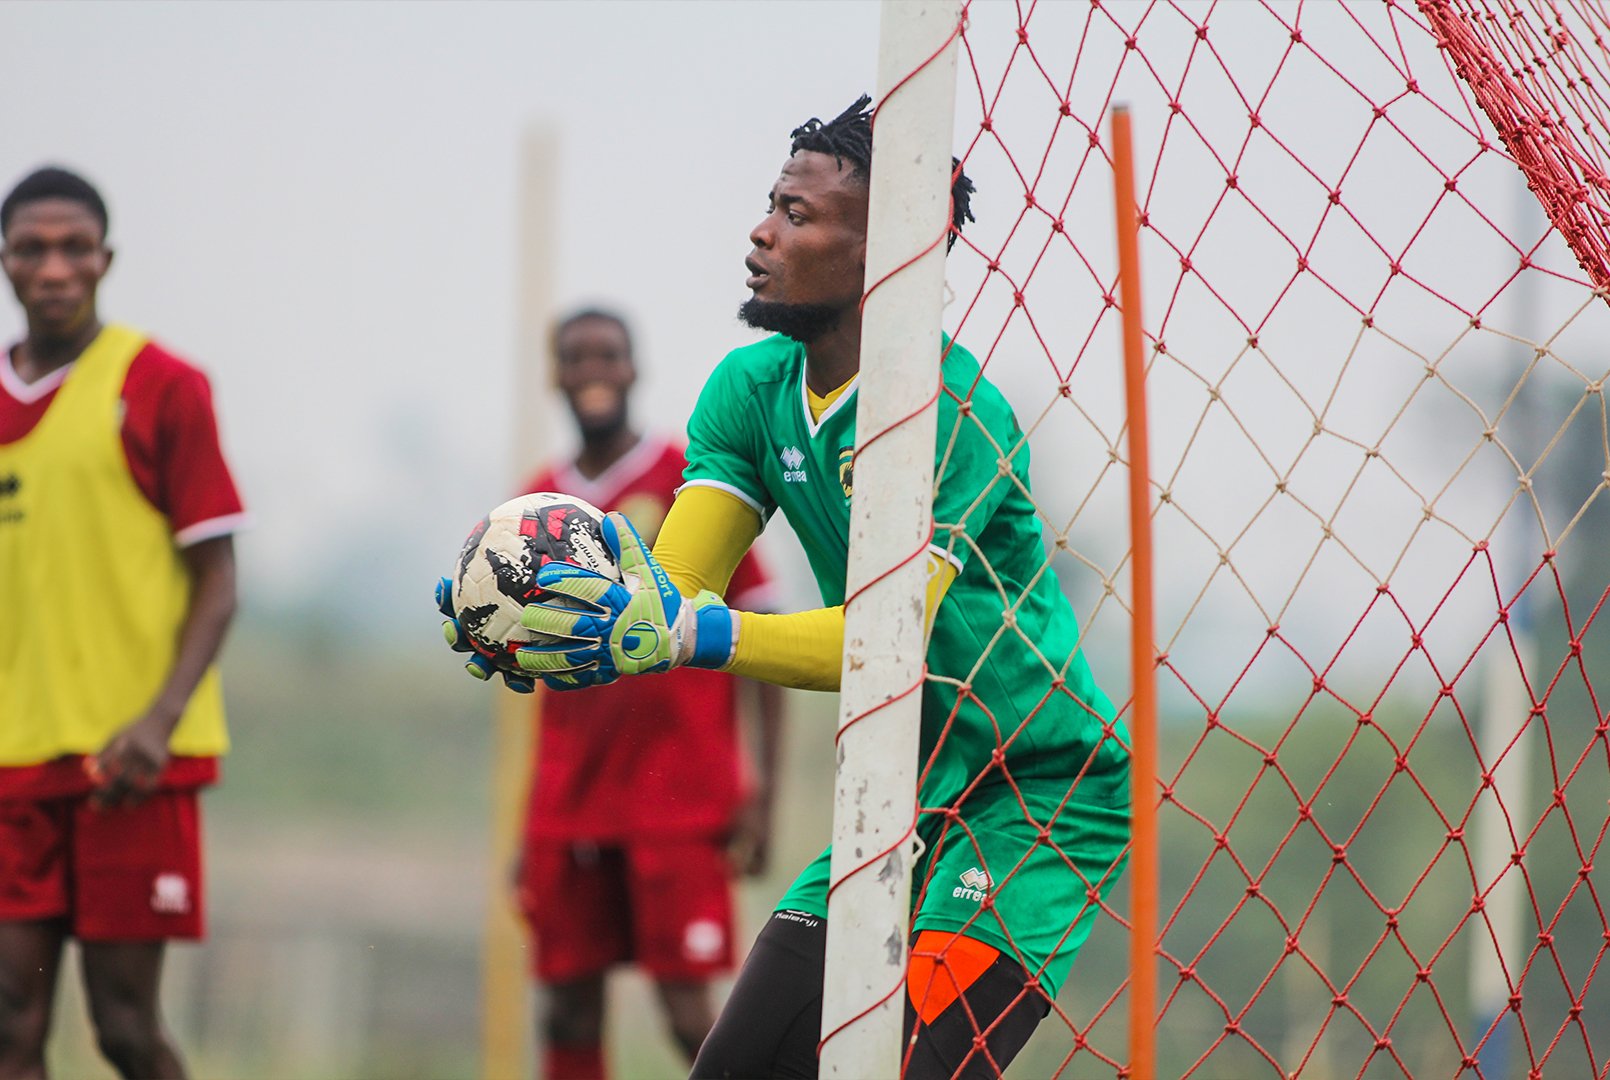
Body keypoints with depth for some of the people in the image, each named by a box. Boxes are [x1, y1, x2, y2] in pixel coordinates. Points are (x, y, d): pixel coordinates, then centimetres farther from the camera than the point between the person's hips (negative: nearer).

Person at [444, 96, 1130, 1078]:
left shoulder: (953, 409, -21)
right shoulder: (754, 386, 3)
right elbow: (674, 585, -7)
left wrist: (691, 633, -44)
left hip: (1047, 791, -8)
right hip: (909, 803, 8)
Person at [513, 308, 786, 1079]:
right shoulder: (541, 501, 12)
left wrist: (762, 790, -10)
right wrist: (533, 822, 16)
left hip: (680, 801, -5)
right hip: (570, 806, 5)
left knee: (688, 1012, -10)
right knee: (570, 1011, 3)